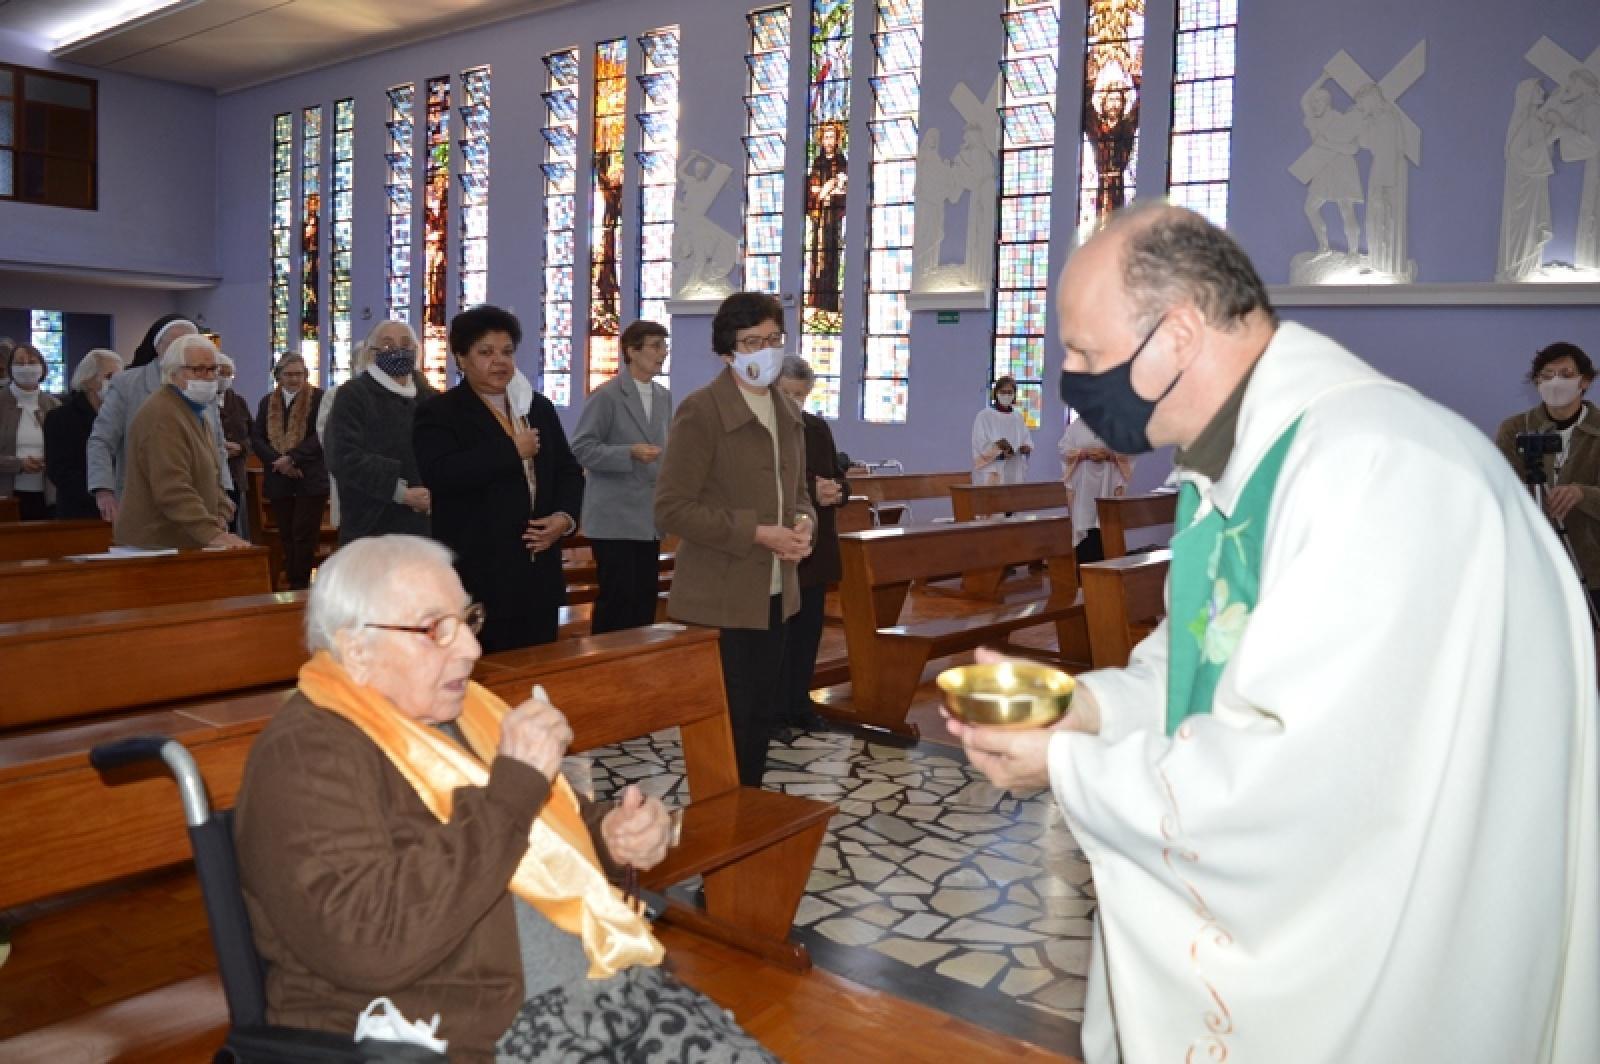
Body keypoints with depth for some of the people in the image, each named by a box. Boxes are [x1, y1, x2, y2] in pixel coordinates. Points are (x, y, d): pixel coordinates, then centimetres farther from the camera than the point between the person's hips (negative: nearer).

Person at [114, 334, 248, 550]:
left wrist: (220, 519, 2)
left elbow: (212, 479, 20)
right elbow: (172, 490, -25)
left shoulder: (196, 414, 17)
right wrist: (212, 534, -30)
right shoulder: (162, 415, -15)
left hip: (187, 543, 9)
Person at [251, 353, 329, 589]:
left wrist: (292, 458, -18)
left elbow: (321, 436, -11)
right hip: (279, 480, 5)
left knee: (304, 535, -4)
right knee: (286, 536, 7)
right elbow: (256, 438, 6)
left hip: (311, 479, -4)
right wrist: (278, 462, -11)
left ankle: (301, 585, 2)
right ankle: (292, 585, 13)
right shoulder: (268, 402, 13)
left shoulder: (318, 398, -1)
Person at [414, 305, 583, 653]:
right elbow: (439, 474, -20)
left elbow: (569, 470, 17)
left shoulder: (539, 408, 15)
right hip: (476, 576, -5)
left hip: (538, 574, 6)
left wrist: (565, 517, -4)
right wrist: (512, 450, -16)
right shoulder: (439, 413, -3)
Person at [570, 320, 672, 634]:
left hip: (649, 518, 7)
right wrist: (630, 453, -22)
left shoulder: (664, 397, 12)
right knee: (617, 600, -4)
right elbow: (581, 449, -12)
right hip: (615, 519, -6)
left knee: (645, 601, 9)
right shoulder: (605, 396, -9)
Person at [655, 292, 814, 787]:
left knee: (764, 717, 15)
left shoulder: (788, 412, 10)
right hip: (720, 599, -7)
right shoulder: (700, 411, -13)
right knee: (725, 726, 0)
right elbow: (671, 508, -17)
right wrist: (759, 533, -20)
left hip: (773, 593, 7)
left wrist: (803, 524, -4)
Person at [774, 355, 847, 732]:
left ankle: (799, 705, 24)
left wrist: (837, 491, -9)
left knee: (807, 630, 12)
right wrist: (810, 491, -25)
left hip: (815, 549, 6)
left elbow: (839, 477, 15)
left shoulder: (818, 428, 11)